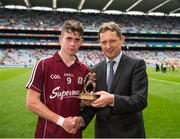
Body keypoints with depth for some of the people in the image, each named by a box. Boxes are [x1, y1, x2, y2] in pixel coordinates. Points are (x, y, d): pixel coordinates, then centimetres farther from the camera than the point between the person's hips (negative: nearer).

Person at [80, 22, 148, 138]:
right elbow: (94, 103, 3)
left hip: (129, 132, -3)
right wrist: (81, 120, -14)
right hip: (102, 132, 4)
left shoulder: (136, 65, -10)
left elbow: (141, 100, -18)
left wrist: (113, 99, -33)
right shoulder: (96, 69, 3)